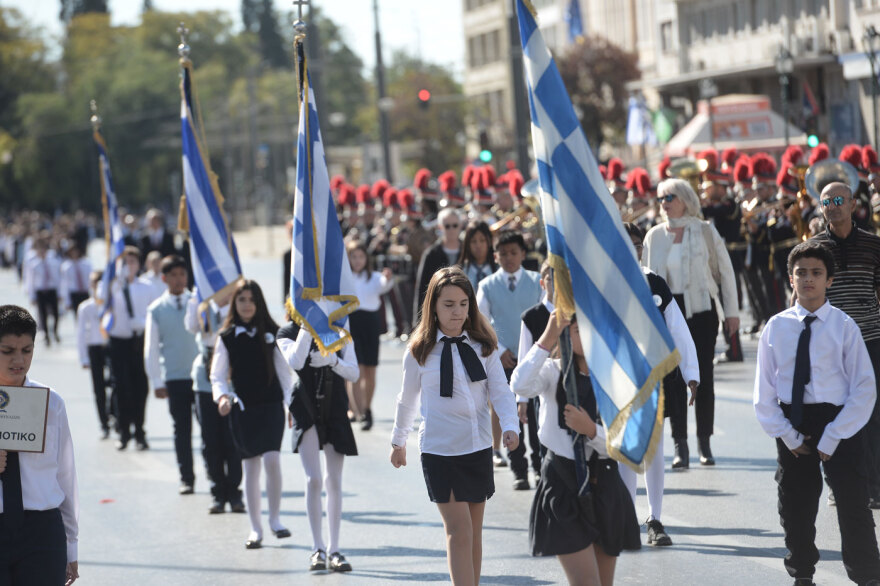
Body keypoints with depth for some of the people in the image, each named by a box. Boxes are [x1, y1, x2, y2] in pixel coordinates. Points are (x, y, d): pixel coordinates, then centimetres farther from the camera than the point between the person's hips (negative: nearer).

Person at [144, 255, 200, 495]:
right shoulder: (156, 309, 2)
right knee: (182, 430, 6)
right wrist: (156, 382, 0)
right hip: (174, 379, 0)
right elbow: (151, 348, 4)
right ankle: (186, 478, 15)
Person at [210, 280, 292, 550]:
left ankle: (275, 519, -1)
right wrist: (222, 396, -14)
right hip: (243, 408, 1)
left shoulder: (271, 333, 3)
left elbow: (285, 371, 6)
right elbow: (217, 374, 5)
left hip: (271, 405, -1)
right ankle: (255, 528, 11)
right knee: (250, 466, 3)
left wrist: (289, 404, 2)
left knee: (272, 459, -17)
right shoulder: (227, 337, 3)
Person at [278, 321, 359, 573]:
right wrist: (307, 328, -19)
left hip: (335, 411, 3)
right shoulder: (288, 332, 1)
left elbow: (353, 373, 1)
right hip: (306, 409, -3)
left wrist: (333, 360, -17)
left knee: (334, 482, 3)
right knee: (313, 479, -11)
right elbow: (295, 362, -19)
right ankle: (317, 548, -2)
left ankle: (334, 549, 8)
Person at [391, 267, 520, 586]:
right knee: (459, 532, -11)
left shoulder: (483, 346, 4)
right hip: (439, 451, -3)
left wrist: (510, 426, -18)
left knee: (474, 532, 11)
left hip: (479, 448, 3)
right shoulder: (419, 351, -2)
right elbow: (407, 400, 10)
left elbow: (501, 391, -1)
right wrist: (398, 442, 20)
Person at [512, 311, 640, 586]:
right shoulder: (554, 373, -4)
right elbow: (520, 386, -28)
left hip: (604, 485, 3)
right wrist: (547, 340, -28)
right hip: (563, 484, -3)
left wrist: (591, 430, -21)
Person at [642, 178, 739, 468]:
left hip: (701, 309, -1)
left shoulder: (705, 231, 1)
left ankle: (705, 444, 11)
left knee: (704, 375, 2)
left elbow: (725, 271, 4)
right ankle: (680, 446, 0)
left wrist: (732, 311, 2)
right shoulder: (655, 236, 7)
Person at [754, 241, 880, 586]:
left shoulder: (844, 327, -6)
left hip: (838, 421, -3)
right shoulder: (776, 328, 1)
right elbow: (764, 392, 5)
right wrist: (788, 437, -4)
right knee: (795, 507, 12)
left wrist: (831, 440, -11)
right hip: (792, 424, 3)